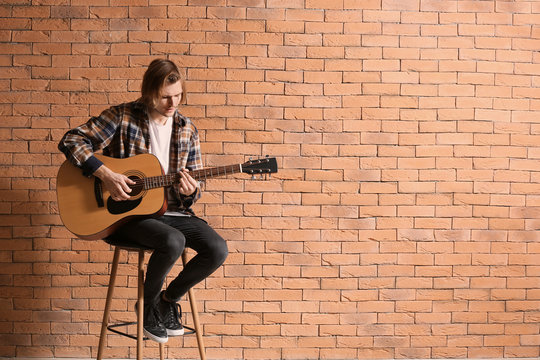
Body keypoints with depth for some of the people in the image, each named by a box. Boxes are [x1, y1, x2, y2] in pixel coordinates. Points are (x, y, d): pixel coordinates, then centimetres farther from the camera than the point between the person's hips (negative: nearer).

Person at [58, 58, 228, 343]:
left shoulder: (187, 129, 7)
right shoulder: (122, 117, -6)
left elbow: (195, 187, 11)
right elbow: (71, 141, -10)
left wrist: (190, 191, -14)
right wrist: (105, 174, -21)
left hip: (172, 210, 5)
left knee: (217, 250, -17)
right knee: (173, 241, -34)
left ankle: (169, 298, 10)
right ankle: (149, 304, -2)